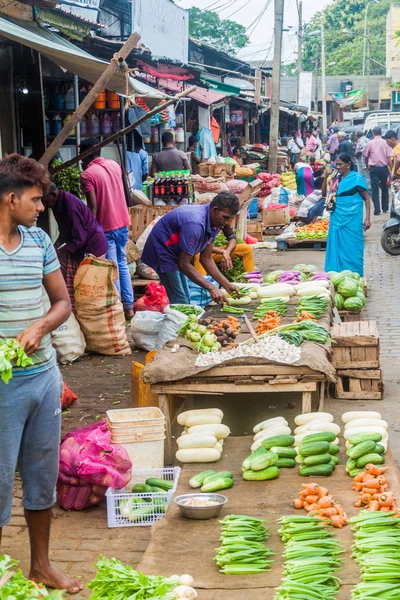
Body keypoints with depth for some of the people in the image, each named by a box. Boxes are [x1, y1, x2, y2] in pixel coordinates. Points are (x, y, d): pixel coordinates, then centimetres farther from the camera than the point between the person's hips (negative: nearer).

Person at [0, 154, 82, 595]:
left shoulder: (39, 240, 7)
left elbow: (62, 301, 12)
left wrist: (39, 328, -9)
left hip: (44, 374, 6)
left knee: (43, 473, 17)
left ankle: (41, 566, 34)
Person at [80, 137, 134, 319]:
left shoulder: (87, 175, -14)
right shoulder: (114, 165, 6)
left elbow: (93, 206, -17)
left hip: (106, 227, -7)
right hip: (122, 222, 7)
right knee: (122, 264, 17)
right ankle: (129, 306, 20)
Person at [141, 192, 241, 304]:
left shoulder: (213, 224, -5)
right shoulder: (195, 224, -34)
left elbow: (206, 259, 2)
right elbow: (184, 264, -29)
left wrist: (227, 285, -5)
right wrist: (211, 288, -29)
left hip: (174, 253, 10)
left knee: (186, 301, 10)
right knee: (180, 303, -12)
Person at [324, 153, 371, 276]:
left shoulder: (357, 178, -6)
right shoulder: (335, 178, 9)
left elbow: (367, 199, -4)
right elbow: (324, 194, 15)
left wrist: (367, 219, -11)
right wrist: (326, 178, 1)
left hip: (351, 220, -5)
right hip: (337, 219, 5)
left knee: (351, 250, -1)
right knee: (336, 248, 7)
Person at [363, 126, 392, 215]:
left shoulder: (370, 143, -1)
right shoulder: (385, 142, -1)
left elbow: (365, 156, 5)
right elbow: (389, 156, -6)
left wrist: (367, 166, 19)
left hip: (373, 168, -1)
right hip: (384, 167, 1)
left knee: (375, 188, 0)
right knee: (384, 187, 16)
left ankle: (377, 209, -8)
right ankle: (385, 207, 24)